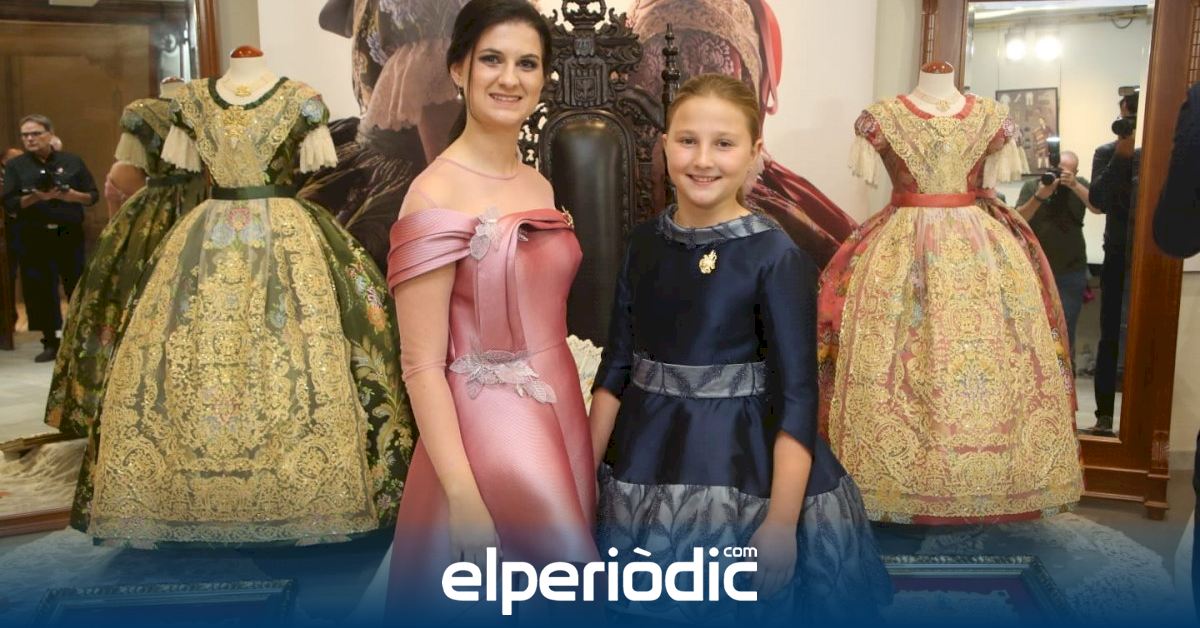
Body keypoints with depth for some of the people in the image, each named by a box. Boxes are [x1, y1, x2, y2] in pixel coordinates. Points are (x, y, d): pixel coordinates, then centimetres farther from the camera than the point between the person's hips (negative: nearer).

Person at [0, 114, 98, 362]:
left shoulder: (72, 162, 7)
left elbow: (93, 196, 6)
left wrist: (72, 196, -13)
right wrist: (36, 197, -17)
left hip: (70, 235, 0)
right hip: (35, 238, 1)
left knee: (79, 287, 0)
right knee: (40, 290, 2)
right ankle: (50, 342, 12)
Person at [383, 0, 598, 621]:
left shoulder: (541, 186, 7)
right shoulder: (436, 194, -15)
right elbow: (421, 365, -16)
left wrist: (574, 426, 14)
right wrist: (463, 500, -18)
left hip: (558, 414, 8)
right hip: (485, 427, -7)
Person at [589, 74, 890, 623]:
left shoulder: (777, 257, -14)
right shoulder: (644, 243, 1)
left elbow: (796, 396, -16)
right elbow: (616, 363, 5)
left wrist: (782, 521, -20)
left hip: (744, 465, -4)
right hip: (648, 463, 5)